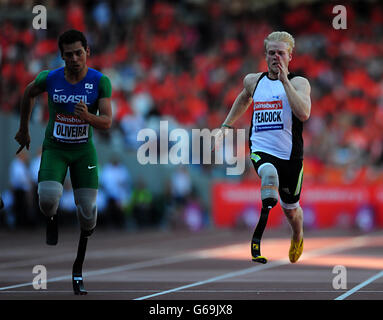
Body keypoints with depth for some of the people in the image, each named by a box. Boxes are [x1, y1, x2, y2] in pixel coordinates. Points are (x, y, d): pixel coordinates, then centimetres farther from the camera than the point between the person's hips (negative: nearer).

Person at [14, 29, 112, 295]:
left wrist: (88, 117, -40)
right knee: (48, 198, -27)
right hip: (54, 149, -1)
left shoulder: (100, 82, -14)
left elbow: (107, 122, -18)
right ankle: (52, 219, 12)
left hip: (84, 150, 1)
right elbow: (28, 93, 10)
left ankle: (78, 270, 14)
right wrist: (24, 129, 18)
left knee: (88, 214, -5)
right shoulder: (50, 78, -12)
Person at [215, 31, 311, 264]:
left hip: (290, 155, 0)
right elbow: (244, 98, 33)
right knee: (270, 174, -36)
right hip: (261, 151, 0)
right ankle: (257, 240, -39)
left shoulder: (299, 83, -4)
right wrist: (227, 125, 30)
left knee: (291, 209, 16)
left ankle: (298, 238, 53)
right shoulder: (253, 80, 8)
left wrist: (284, 80, -22)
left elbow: (304, 114, -24)